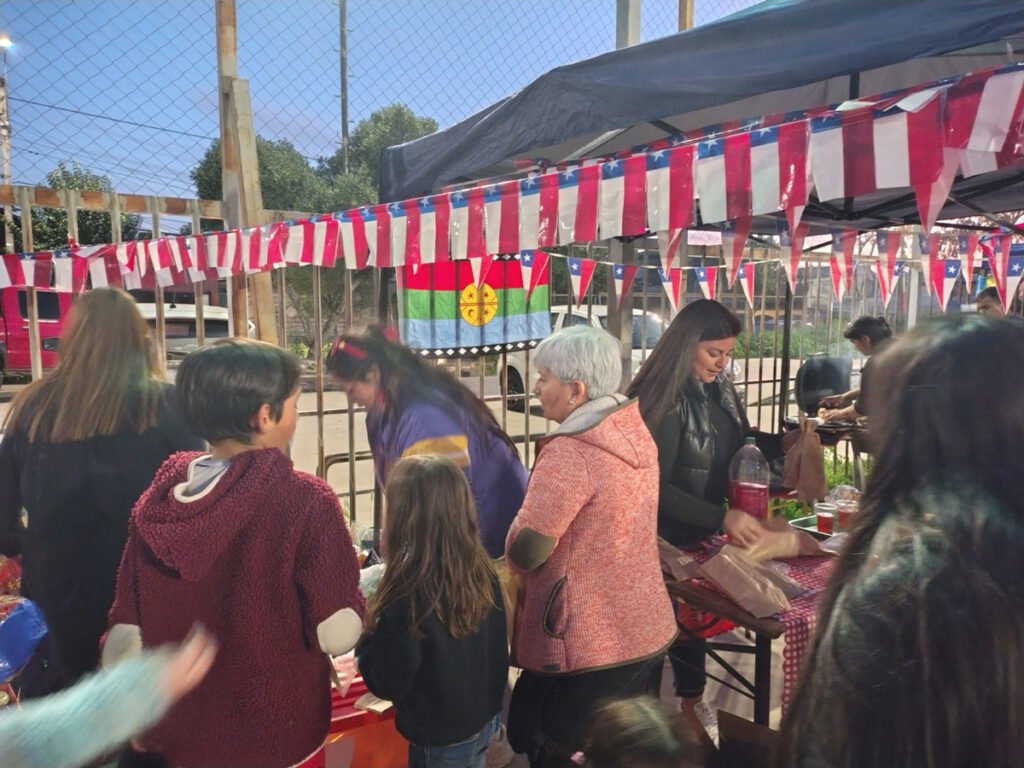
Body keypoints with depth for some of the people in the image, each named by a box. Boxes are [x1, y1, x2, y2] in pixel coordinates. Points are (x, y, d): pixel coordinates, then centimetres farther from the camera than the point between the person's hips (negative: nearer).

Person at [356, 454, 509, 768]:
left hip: (440, 739, -5)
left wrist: (365, 631, -7)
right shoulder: (482, 571, -10)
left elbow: (387, 683, -19)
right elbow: (497, 649, 2)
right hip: (485, 719, 6)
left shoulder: (408, 594, -30)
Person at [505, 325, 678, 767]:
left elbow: (524, 552, -22)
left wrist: (519, 549, 0)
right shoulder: (635, 431, 2)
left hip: (589, 647, -8)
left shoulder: (570, 453, -25)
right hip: (648, 630, 8)